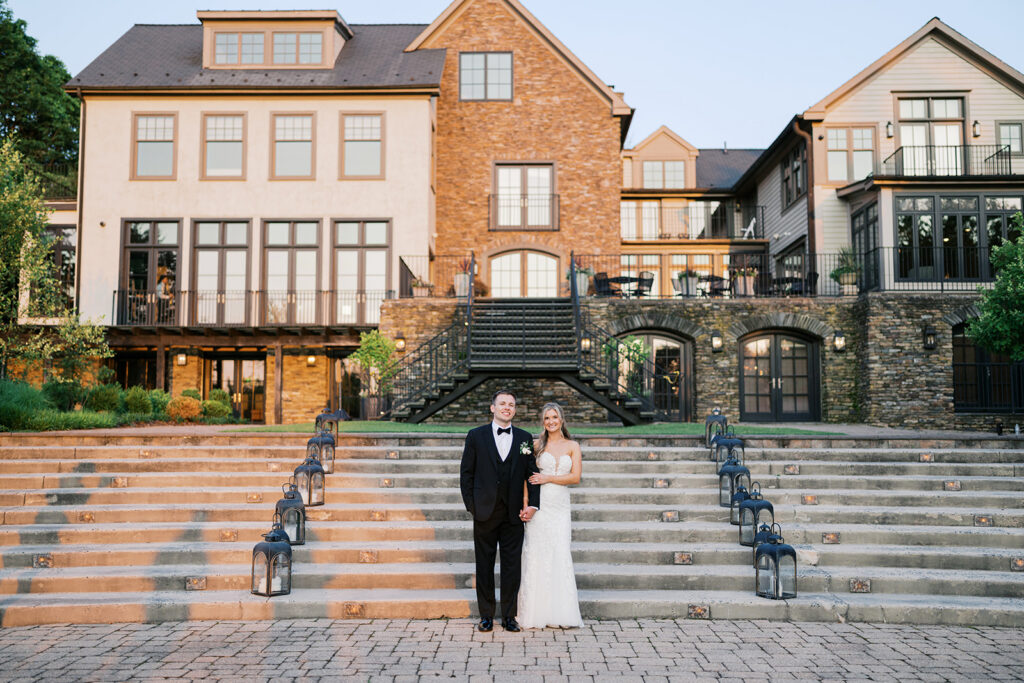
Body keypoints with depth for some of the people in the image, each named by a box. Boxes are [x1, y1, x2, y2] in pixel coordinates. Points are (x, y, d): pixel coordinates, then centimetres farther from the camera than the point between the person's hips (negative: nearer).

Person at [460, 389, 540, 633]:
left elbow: (532, 473, 7)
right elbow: (466, 473, 2)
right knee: (484, 565, 8)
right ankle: (486, 615, 19)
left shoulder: (525, 438, 6)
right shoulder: (476, 436, 1)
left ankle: (509, 616, 16)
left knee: (512, 566, 4)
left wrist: (532, 504, -3)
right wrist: (471, 505, -3)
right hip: (485, 512, -1)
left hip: (513, 513, 1)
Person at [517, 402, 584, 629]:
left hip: (560, 506, 1)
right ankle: (536, 612, 3)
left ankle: (561, 613, 3)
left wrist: (548, 478, -8)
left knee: (560, 555, -5)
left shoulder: (572, 446, 9)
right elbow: (526, 474, 2)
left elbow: (576, 476, 0)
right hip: (539, 505, -1)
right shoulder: (537, 445, 7)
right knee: (536, 555, -3)